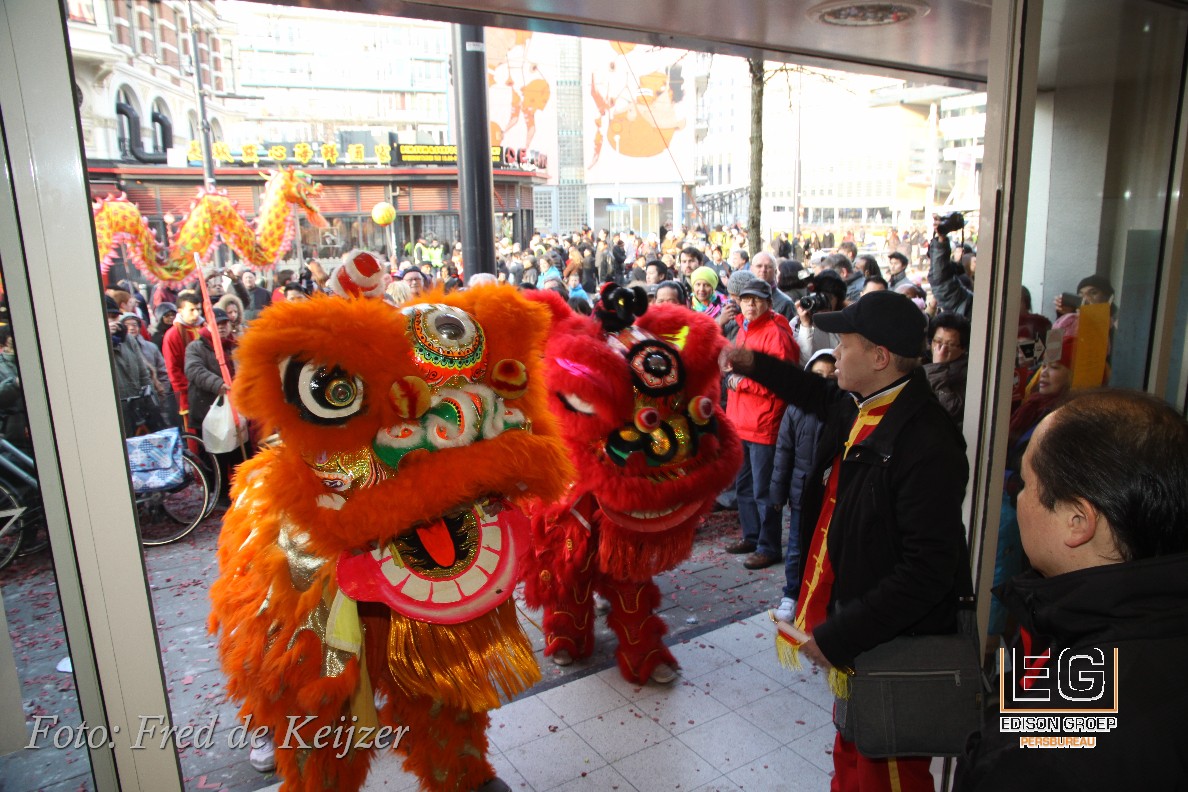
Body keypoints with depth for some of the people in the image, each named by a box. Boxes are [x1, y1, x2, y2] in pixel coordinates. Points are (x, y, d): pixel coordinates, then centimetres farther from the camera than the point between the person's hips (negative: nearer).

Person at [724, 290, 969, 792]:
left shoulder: (927, 444, -28)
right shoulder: (857, 407, -1)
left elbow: (929, 569, -29)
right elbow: (821, 396, 25)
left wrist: (839, 635, -26)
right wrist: (754, 364, 26)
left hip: (891, 646, -8)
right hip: (849, 625, 8)